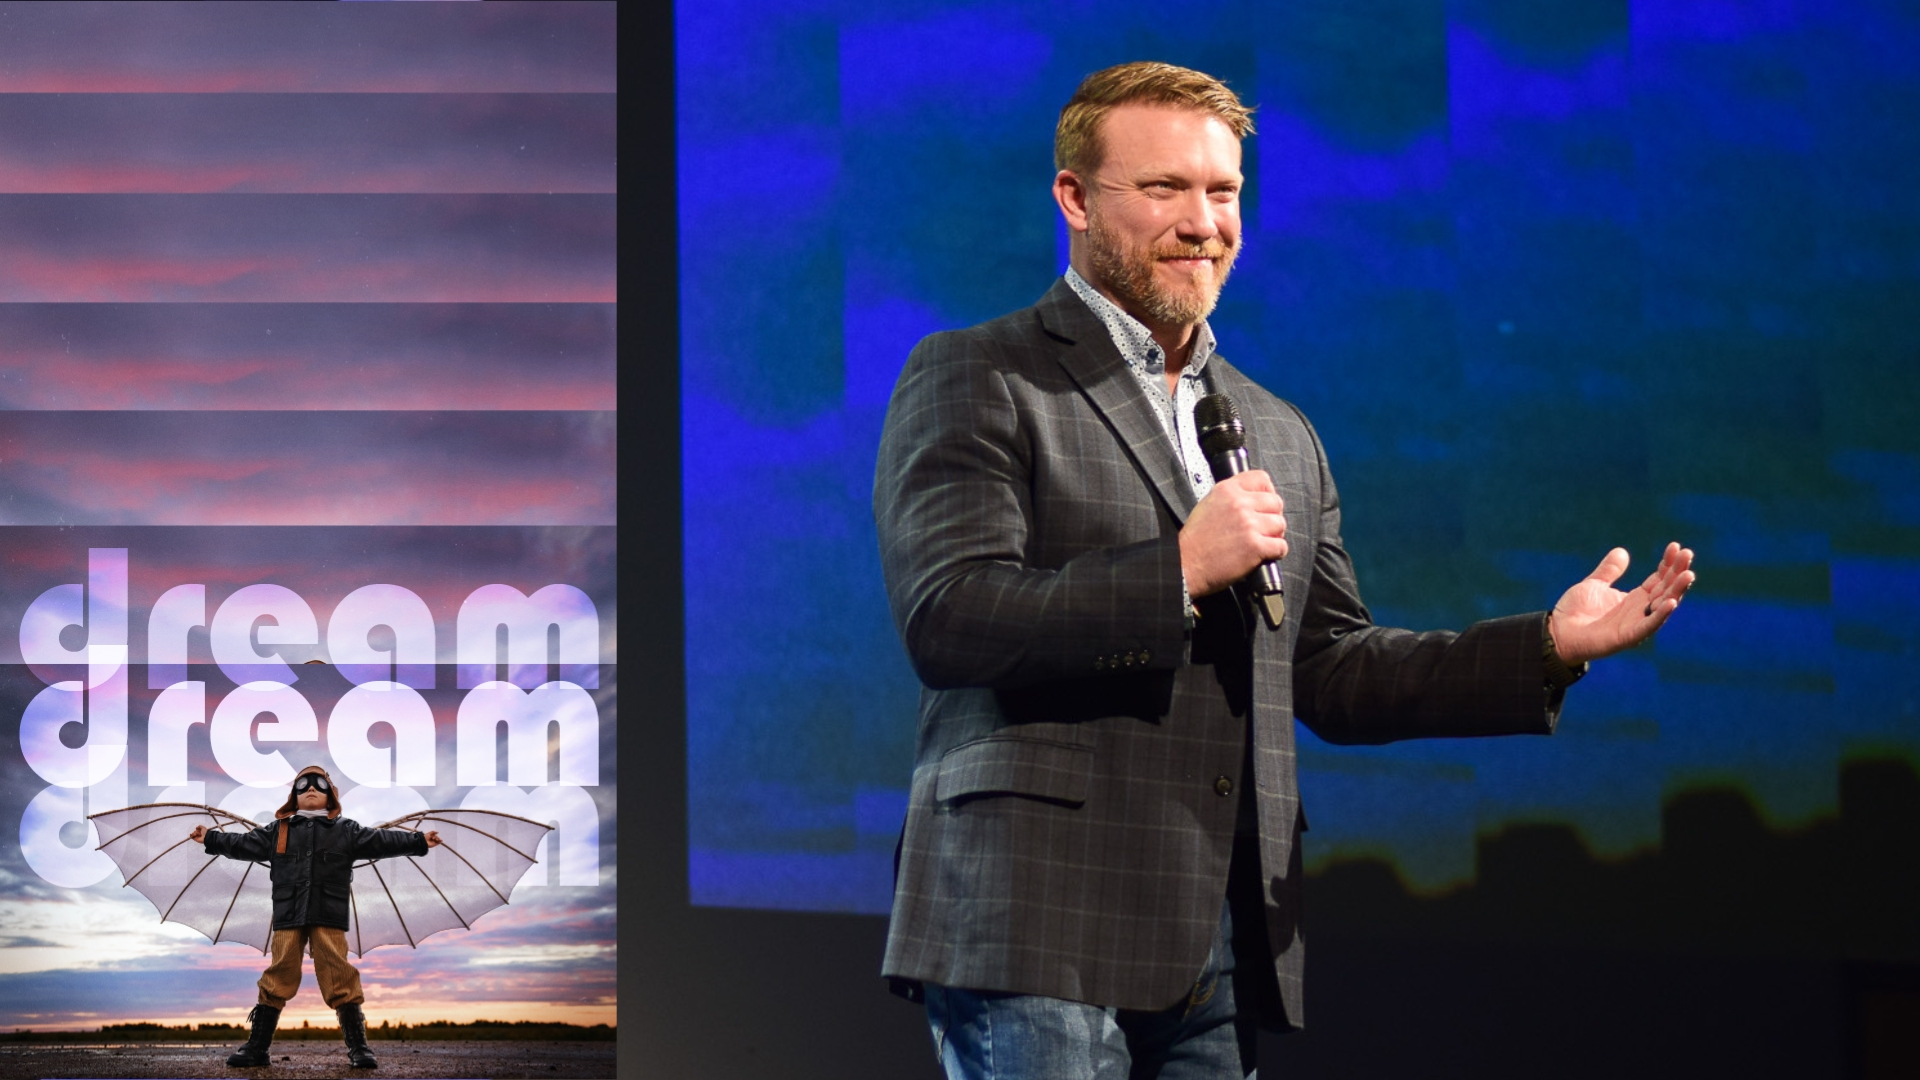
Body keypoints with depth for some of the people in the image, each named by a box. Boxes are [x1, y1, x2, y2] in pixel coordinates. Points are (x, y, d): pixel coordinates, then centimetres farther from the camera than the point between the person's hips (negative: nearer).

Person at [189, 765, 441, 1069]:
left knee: (339, 980, -7)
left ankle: (358, 1047, -4)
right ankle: (256, 1047, 4)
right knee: (277, 979, 1)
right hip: (287, 918, 2)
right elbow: (245, 844, 20)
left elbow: (380, 841, 6)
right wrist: (211, 839, 18)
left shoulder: (346, 830, 11)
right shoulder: (278, 831, 16)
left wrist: (418, 841, -2)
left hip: (328, 918, -2)